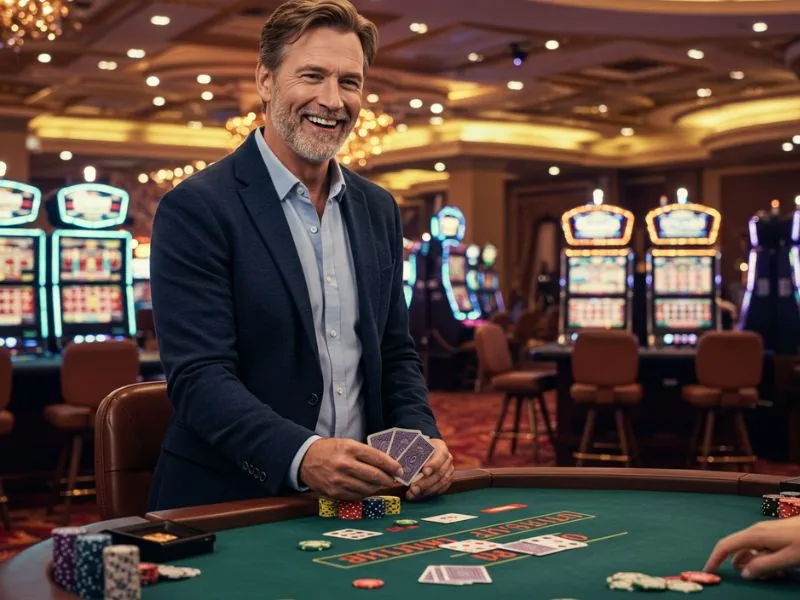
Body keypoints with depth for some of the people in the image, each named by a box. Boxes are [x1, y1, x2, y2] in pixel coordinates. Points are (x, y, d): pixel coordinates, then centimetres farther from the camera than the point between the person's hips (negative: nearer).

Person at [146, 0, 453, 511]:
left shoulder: (378, 210, 10)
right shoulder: (196, 209, -9)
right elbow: (199, 377, -15)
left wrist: (422, 440, -4)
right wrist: (302, 455, -30)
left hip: (358, 494, 4)